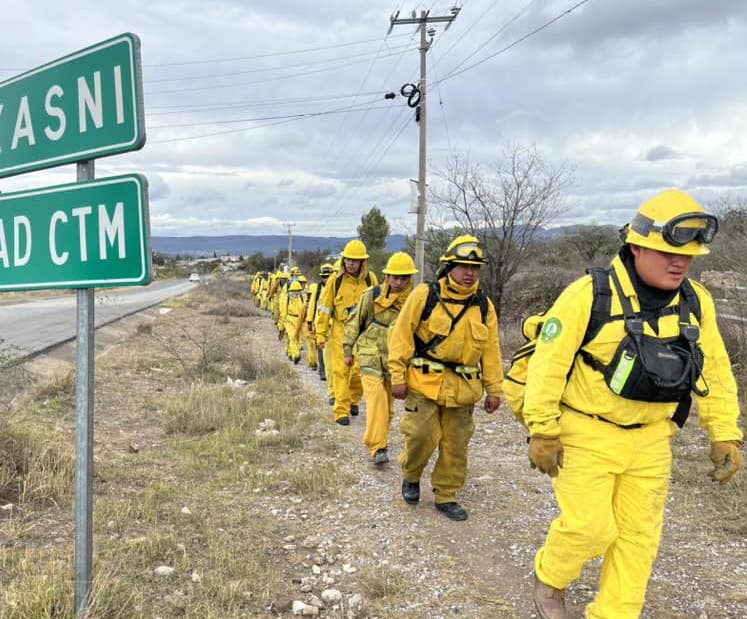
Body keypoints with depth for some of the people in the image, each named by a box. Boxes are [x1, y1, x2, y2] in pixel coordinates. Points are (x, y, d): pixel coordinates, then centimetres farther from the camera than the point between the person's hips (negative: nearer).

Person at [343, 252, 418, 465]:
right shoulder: (372, 296, -5)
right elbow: (353, 322, 5)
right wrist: (347, 350, 4)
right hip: (371, 357, -3)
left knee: (388, 406, 12)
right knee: (376, 401, -16)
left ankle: (381, 443, 29)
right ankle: (378, 447, -16)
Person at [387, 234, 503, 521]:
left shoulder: (484, 306, 7)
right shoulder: (425, 295, -5)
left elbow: (491, 350, 10)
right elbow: (402, 335, -5)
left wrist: (494, 389, 8)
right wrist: (398, 376, -9)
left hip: (463, 388, 4)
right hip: (424, 382, -3)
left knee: (456, 444, 8)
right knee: (421, 436, -3)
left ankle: (446, 495, 24)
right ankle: (411, 476, 27)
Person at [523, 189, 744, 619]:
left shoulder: (697, 303, 0)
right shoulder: (589, 295, -18)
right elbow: (548, 364, -15)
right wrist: (543, 431, -14)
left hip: (650, 439, 5)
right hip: (586, 435, -5)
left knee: (640, 535, 9)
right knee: (590, 527, -5)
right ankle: (549, 579, 26)